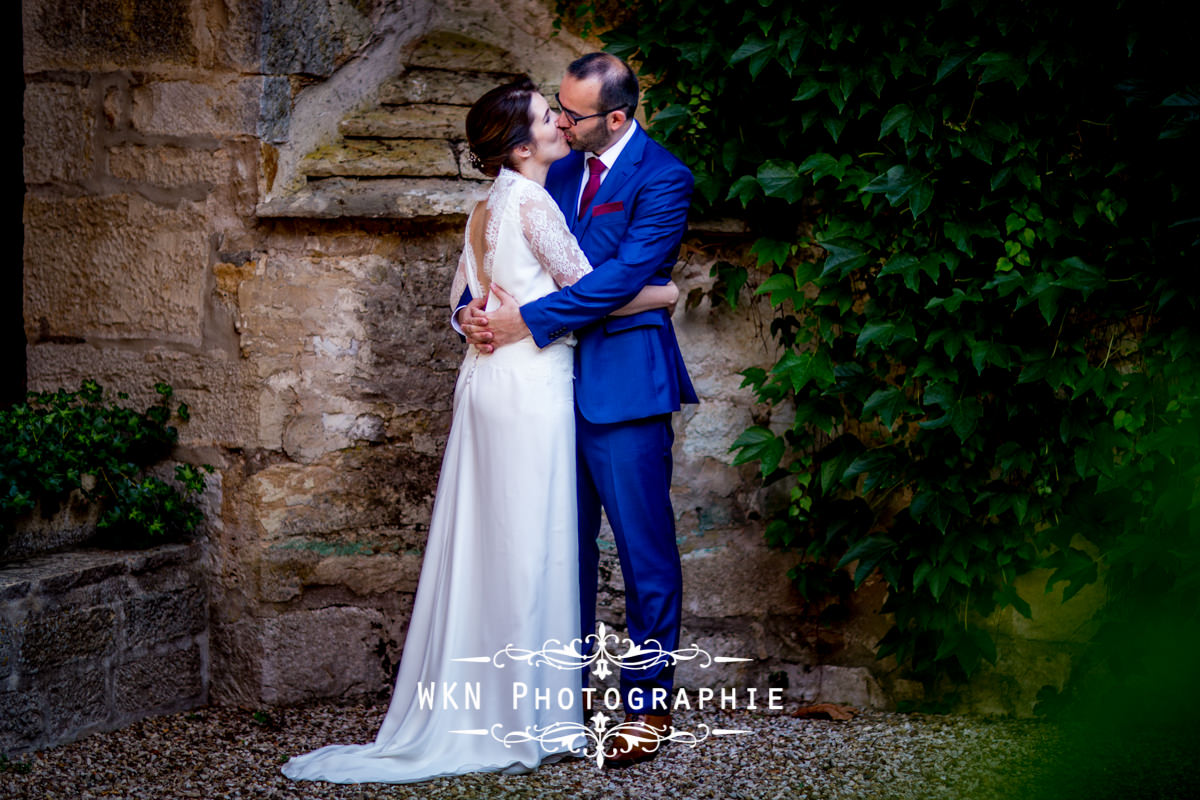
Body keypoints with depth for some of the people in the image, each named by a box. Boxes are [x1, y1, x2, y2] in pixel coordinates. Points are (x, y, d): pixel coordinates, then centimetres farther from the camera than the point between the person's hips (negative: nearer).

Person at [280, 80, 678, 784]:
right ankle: (525, 719, 4)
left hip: (489, 378, 9)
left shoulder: (487, 208, 13)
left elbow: (463, 307, 19)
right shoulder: (532, 202, -13)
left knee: (487, 543, 11)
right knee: (528, 547, -3)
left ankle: (472, 711, 18)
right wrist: (663, 294, 3)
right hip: (531, 385, -9)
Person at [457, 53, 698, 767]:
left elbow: (621, 277, -20)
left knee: (646, 551, 1)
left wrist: (525, 322, -21)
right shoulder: (560, 174, 12)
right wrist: (473, 308, -6)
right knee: (567, 545, 14)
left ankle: (649, 701, 11)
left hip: (624, 387, -7)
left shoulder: (662, 180, -10)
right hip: (559, 384, 7)